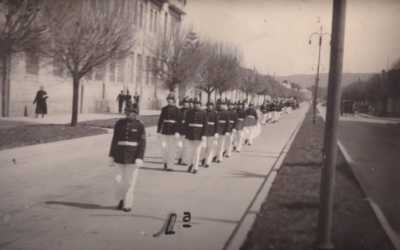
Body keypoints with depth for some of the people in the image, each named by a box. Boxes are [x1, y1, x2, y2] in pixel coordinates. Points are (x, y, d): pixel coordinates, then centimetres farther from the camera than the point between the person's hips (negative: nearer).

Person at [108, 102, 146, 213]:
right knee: (118, 179, 4)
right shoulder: (119, 123, 5)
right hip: (120, 156, 3)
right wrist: (111, 156, 6)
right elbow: (114, 140, 8)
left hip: (133, 157, -3)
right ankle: (121, 199, 28)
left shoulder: (139, 125, -4)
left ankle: (128, 204, 12)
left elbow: (142, 142, -7)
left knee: (130, 182, 1)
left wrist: (140, 158, -14)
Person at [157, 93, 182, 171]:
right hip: (164, 131, 3)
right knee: (163, 146, -6)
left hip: (173, 132, -3)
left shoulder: (176, 110, -2)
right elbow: (160, 120, 11)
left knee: (171, 149, 1)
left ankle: (170, 166, 9)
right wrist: (158, 131, 8)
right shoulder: (164, 109, 8)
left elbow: (179, 121, -8)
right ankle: (165, 161, 20)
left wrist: (177, 132, -17)